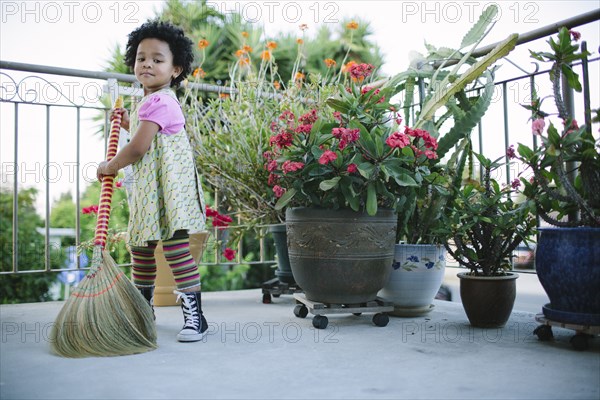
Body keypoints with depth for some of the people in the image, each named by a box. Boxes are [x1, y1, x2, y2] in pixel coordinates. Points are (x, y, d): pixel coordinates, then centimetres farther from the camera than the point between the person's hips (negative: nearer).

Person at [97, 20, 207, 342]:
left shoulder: (158, 102, -16)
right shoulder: (150, 102, 17)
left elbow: (138, 148, -20)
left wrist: (110, 166, -4)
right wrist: (129, 123, 27)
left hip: (167, 190, -11)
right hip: (146, 191, 11)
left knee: (175, 247, -11)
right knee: (141, 247, 18)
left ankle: (194, 315, -5)